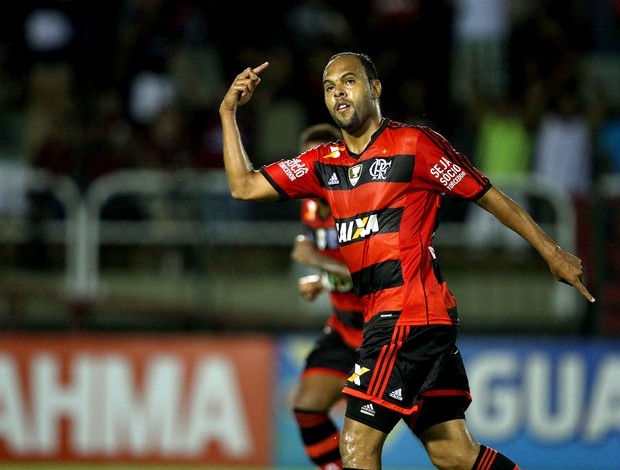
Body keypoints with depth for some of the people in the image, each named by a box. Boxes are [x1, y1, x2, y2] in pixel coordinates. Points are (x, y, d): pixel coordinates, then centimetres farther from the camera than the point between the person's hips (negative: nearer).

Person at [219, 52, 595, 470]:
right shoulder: (324, 163, 16)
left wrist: (553, 253, 4)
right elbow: (244, 186, 14)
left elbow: (490, 197, 1)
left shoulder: (414, 144, -3)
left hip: (410, 315, -7)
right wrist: (229, 113, 6)